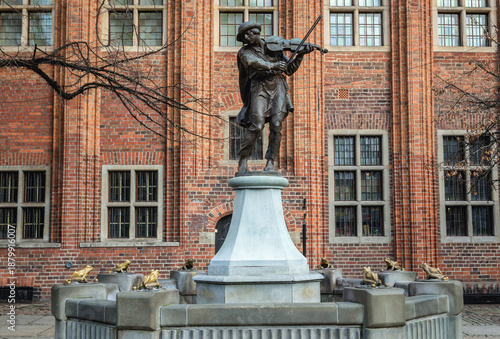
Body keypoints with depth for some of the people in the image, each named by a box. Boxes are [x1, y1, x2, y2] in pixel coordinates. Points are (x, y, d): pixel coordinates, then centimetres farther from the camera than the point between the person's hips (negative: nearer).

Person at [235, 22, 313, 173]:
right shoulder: (245, 51, 10)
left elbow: (289, 70, 17)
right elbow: (253, 62, -14)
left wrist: (300, 55, 4)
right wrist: (271, 66, -27)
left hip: (278, 88, 2)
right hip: (259, 89, -2)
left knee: (276, 125, -11)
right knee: (257, 126, -15)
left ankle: (270, 163, -5)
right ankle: (243, 159, -1)